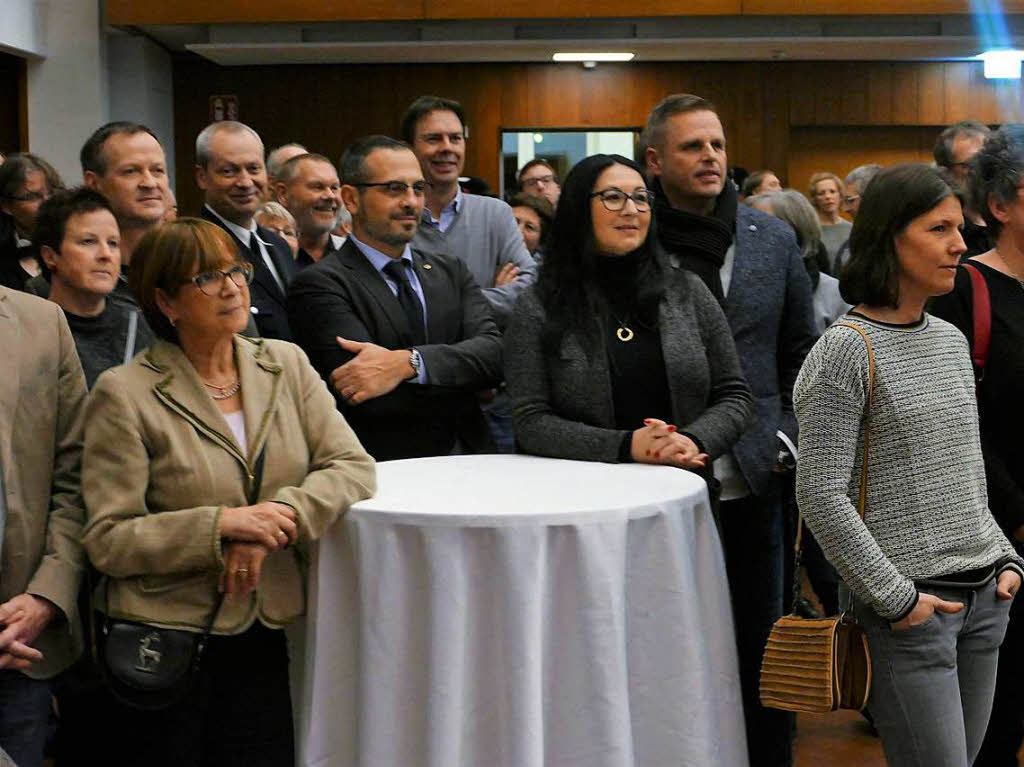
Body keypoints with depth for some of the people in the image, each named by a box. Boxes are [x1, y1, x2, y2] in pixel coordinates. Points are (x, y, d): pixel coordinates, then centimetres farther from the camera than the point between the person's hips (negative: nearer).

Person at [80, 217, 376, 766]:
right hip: (160, 648, -4)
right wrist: (222, 524, -21)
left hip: (260, 639, 4)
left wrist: (277, 518, -17)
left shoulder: (286, 364, 6)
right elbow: (107, 540, -11)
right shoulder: (124, 393, -8)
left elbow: (352, 466, -1)